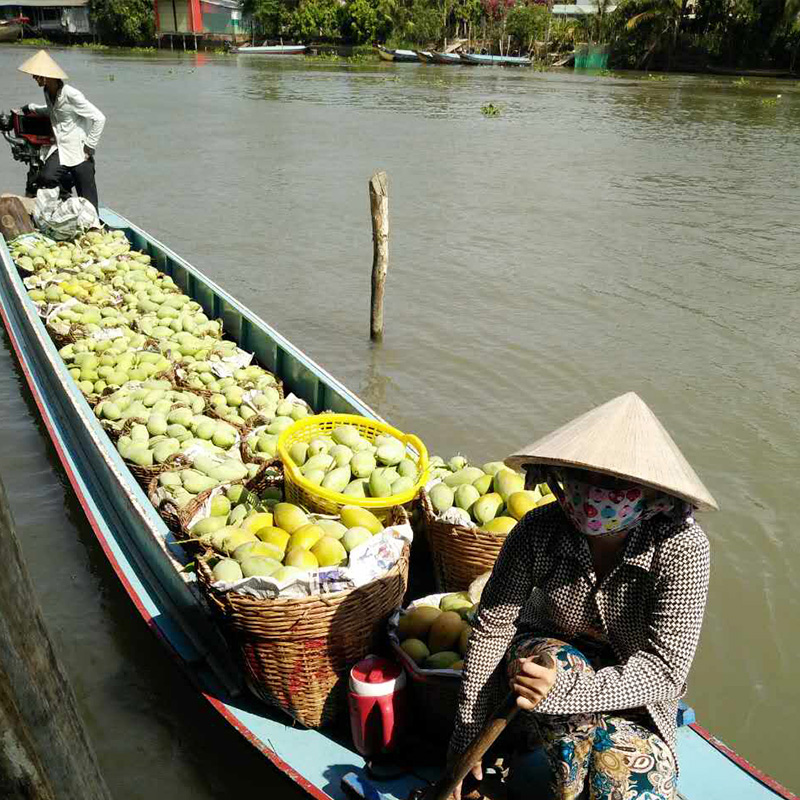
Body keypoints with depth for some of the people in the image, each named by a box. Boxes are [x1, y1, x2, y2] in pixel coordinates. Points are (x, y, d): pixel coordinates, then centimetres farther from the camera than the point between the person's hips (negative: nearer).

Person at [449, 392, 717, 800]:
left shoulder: (682, 548, -29)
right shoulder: (538, 530, -26)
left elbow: (665, 670, -31)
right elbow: (491, 629, -20)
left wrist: (563, 688, -48)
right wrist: (466, 740, -22)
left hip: (635, 686, -1)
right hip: (547, 651, 1)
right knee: (555, 659, -33)